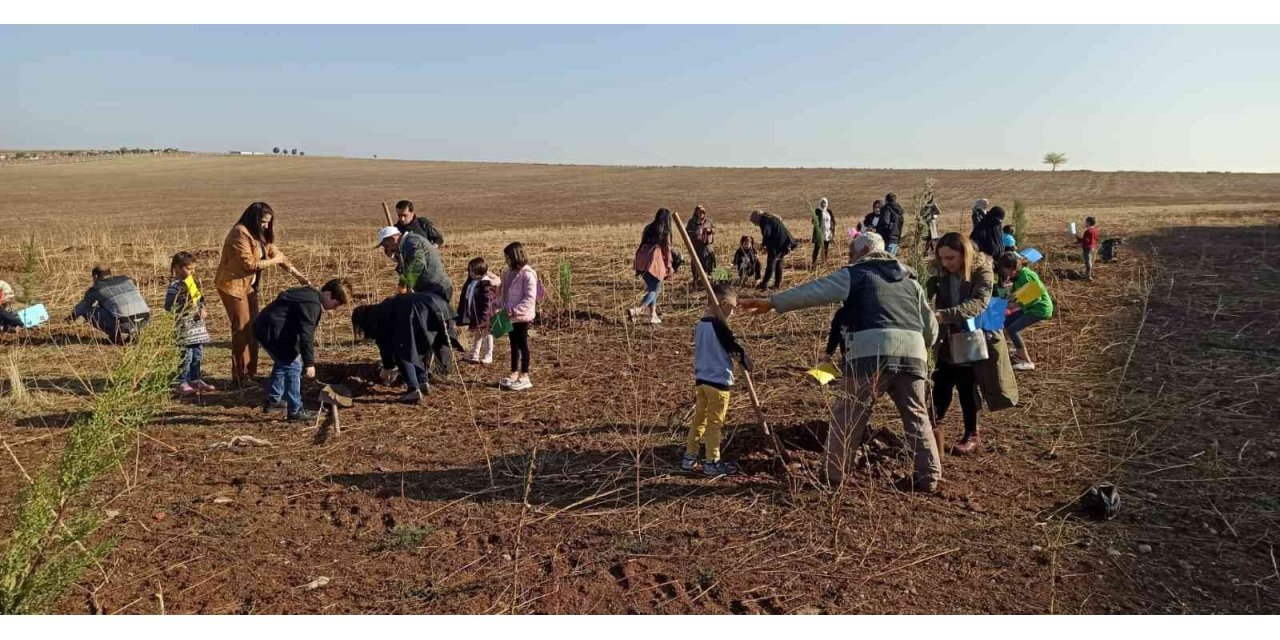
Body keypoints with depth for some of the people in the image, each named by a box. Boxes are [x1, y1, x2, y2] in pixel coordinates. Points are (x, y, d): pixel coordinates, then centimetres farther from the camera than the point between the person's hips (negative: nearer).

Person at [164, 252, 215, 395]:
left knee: (198, 354, 13)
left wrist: (202, 310, 7)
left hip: (197, 325, 8)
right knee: (186, 355, -5)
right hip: (184, 327, -8)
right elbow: (168, 306, -14)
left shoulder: (193, 283, 14)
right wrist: (185, 306, -20)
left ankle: (195, 380, 24)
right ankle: (182, 383, 3)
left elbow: (200, 299, 23)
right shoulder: (174, 286, -11)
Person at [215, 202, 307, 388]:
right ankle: (240, 377, 1)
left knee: (253, 328, 10)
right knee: (241, 330, -6)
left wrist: (298, 276, 6)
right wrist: (272, 262, -11)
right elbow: (249, 264, -22)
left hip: (249, 285, 9)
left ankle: (250, 373, 18)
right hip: (233, 285, -9)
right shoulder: (240, 233, -18)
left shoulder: (260, 235, 9)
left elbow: (276, 253, 10)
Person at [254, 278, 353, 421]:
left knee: (283, 363, 27)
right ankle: (295, 411, -2)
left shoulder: (309, 294, 12)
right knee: (293, 367, -7)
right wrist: (309, 363, -22)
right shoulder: (312, 304, -21)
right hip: (271, 332, -11)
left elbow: (301, 328, 24)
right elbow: (306, 334, -25)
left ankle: (272, 400, 39)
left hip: (264, 328, 11)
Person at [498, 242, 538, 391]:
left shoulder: (527, 274, -16)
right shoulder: (510, 272, 10)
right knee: (514, 345, 15)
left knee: (522, 345, 1)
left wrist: (515, 310, -24)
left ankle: (524, 377, 9)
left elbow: (530, 298, -21)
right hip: (510, 316, 8)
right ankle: (514, 374, 26)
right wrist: (500, 305, 3)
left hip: (522, 316, -8)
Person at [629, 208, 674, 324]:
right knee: (654, 289, 0)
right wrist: (669, 266, 6)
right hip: (655, 262, -6)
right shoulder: (665, 232, 0)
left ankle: (652, 315, 17)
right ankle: (636, 310, -19)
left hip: (642, 261, 6)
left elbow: (642, 245, 17)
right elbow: (667, 249, 0)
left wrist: (637, 263, 22)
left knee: (651, 288, 18)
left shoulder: (648, 228, 15)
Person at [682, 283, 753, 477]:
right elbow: (735, 348, -15)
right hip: (718, 382, -8)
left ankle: (689, 457, 23)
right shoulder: (719, 326, -19)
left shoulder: (700, 325, 7)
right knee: (715, 423, 3)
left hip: (701, 380, 8)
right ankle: (712, 462, 12)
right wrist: (746, 361, 5)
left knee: (699, 419, 16)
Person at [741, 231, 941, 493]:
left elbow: (813, 291, 7)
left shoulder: (855, 274, 11)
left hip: (872, 353, -4)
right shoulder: (909, 279, 26)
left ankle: (834, 473, 13)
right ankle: (929, 477, 15)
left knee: (848, 415, 7)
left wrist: (772, 302, 12)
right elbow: (931, 326, 27)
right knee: (917, 416, 15)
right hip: (912, 353, 5)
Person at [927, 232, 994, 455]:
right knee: (940, 389, 7)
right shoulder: (940, 273, -3)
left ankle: (971, 435, 23)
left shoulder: (982, 272, -16)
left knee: (967, 389, 7)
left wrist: (944, 315, -44)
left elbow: (978, 303, -31)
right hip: (946, 342, 3)